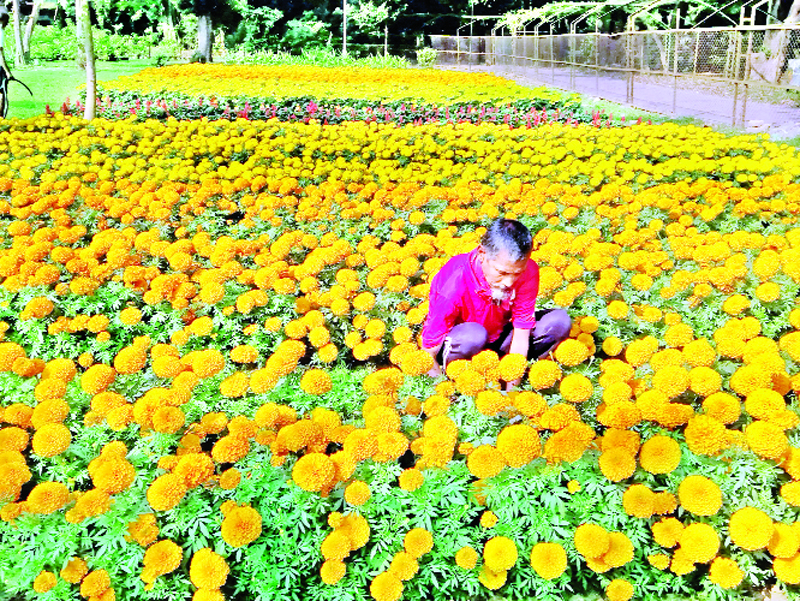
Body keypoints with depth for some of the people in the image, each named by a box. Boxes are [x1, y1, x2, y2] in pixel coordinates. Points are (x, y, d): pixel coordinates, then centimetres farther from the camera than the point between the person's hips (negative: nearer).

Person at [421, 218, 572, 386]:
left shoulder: (527, 272, -20)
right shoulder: (453, 282, -32)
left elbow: (521, 335, -16)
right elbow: (430, 348, -26)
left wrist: (511, 389, -18)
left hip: (498, 343, 5)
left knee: (559, 321, -15)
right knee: (474, 335, -40)